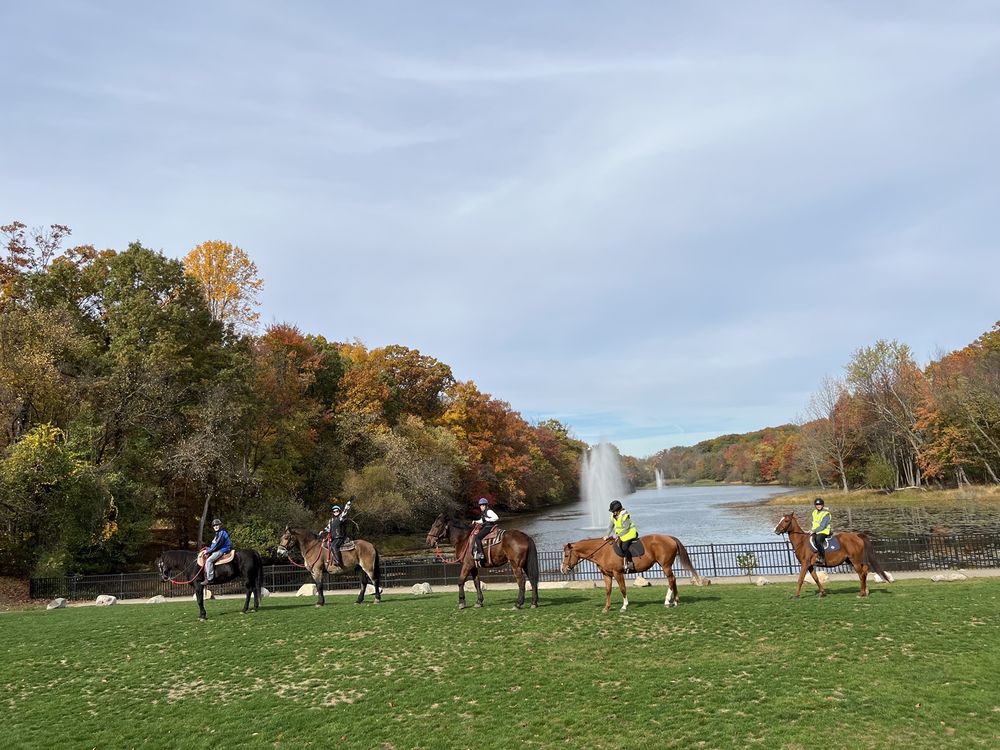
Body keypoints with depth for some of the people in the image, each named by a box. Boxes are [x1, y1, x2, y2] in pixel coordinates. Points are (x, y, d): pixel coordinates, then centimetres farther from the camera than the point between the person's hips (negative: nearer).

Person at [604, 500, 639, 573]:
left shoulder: (625, 516, -22)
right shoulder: (614, 516, 4)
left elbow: (626, 529, -22)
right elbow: (611, 526, 10)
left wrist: (617, 535, -22)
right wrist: (607, 535, 0)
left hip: (629, 534, -10)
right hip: (621, 535, 10)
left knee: (624, 548, -23)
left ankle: (630, 564, -13)